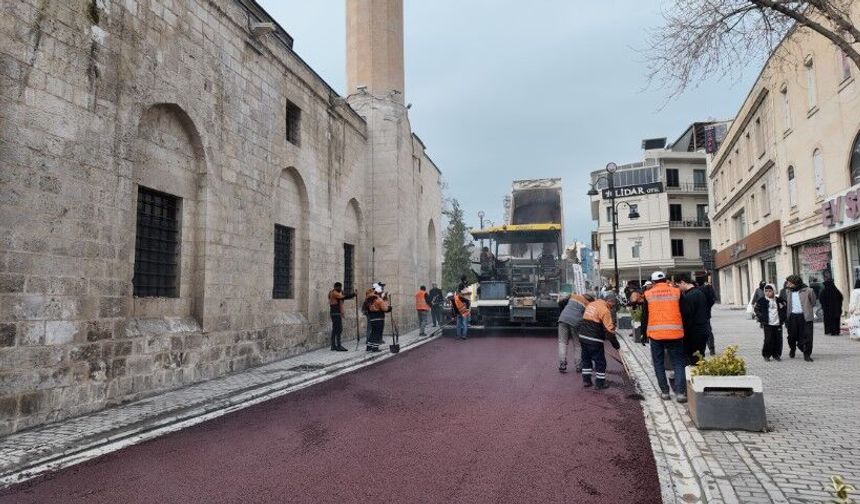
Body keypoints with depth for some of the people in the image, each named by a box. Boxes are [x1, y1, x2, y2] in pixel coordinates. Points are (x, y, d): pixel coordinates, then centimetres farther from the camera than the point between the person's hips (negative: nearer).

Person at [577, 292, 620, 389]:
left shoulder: (591, 304, 12)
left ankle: (586, 380, 24)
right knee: (600, 362, 6)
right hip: (594, 340, -8)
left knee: (586, 359, 19)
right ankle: (600, 383, 13)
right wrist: (616, 345, -9)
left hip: (582, 336, 8)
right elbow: (609, 329, -16)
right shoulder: (605, 310, -14)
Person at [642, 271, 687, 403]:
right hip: (675, 333, 0)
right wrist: (684, 331, 17)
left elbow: (644, 316, 5)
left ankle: (664, 391, 12)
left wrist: (644, 334, 14)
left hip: (656, 334, 0)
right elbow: (683, 314, 8)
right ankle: (680, 392, -3)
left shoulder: (648, 294, 3)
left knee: (659, 363, 11)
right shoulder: (676, 292, 4)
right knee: (678, 362, 7)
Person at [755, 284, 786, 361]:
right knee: (768, 340, -6)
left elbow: (785, 309, 16)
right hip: (768, 324, -2)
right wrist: (761, 319, -2)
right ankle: (766, 355, 6)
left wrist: (783, 319, 5)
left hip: (778, 324, 3)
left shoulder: (779, 300, 6)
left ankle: (776, 355, 16)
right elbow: (757, 310, 5)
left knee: (778, 340, 4)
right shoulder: (762, 301, -1)